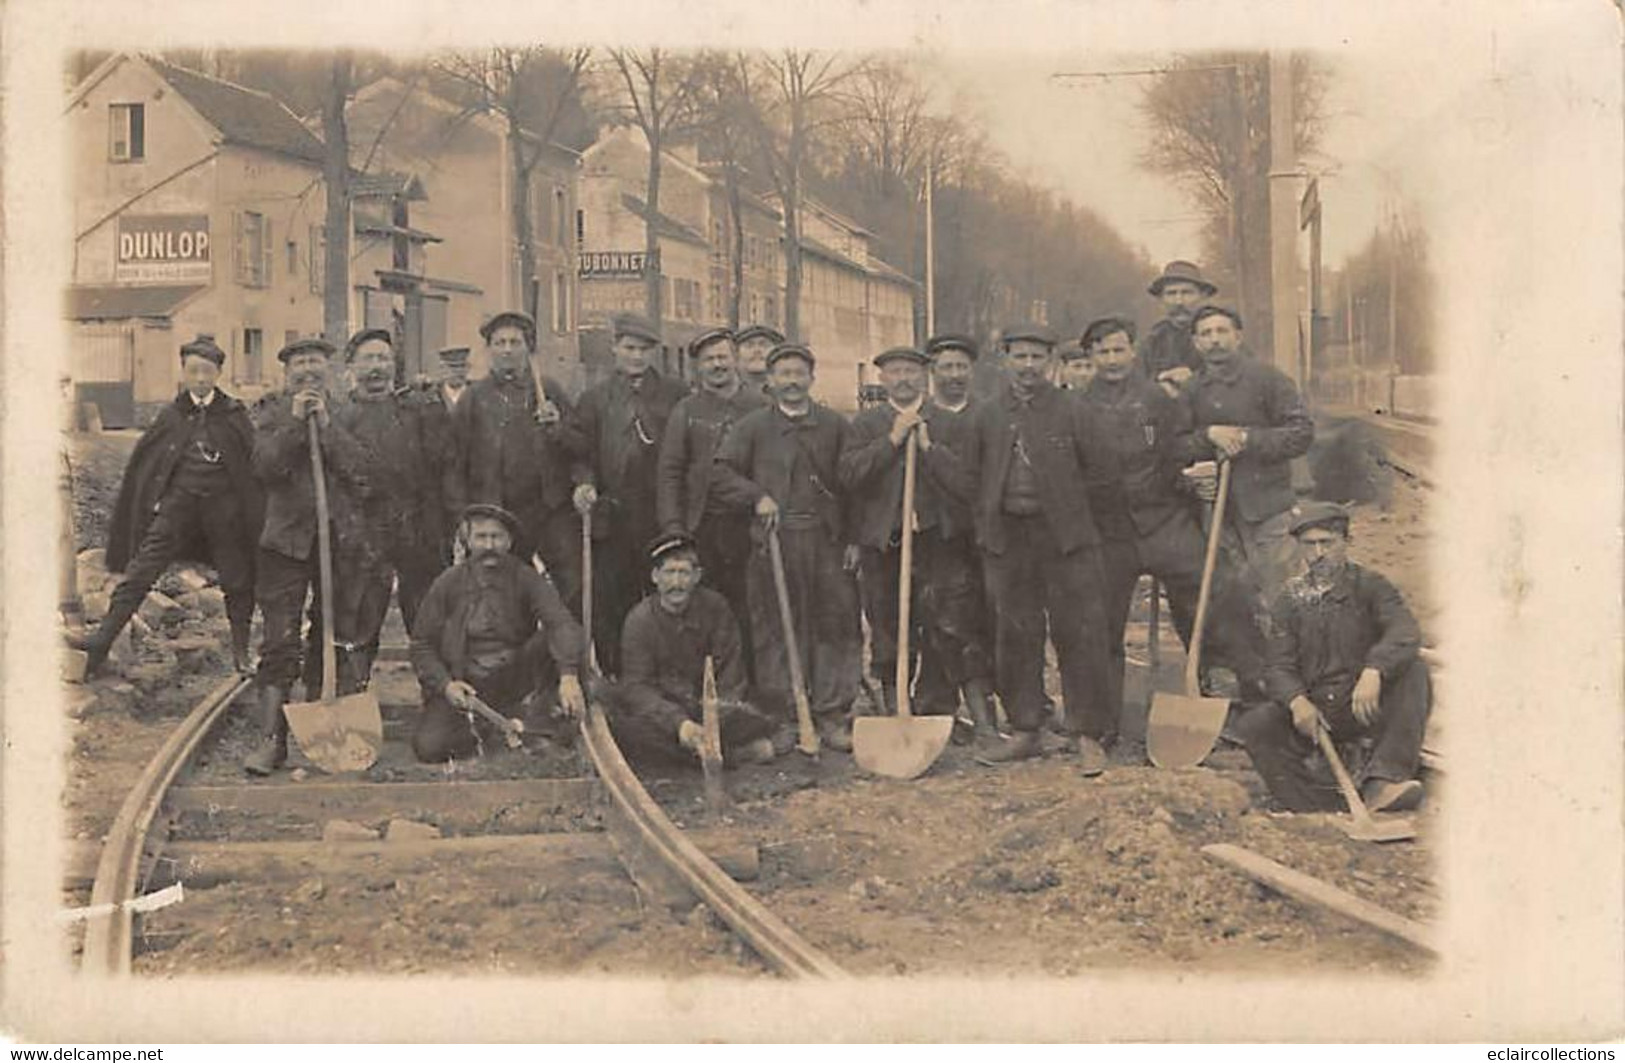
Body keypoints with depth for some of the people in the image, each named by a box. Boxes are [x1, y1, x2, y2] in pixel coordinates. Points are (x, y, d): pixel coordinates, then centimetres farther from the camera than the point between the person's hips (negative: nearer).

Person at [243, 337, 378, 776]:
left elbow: (363, 467, -6)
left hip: (343, 537, 1)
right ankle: (272, 738, -1)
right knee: (279, 643, -4)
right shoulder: (271, 412, 8)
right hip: (287, 536, -1)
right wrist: (295, 422, -13)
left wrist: (326, 423, -12)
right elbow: (265, 466, -6)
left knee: (340, 641, 5)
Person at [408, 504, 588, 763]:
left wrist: (569, 676, -40)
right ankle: (482, 729, 5)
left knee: (550, 642, -26)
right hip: (464, 687, 1)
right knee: (428, 747, -21)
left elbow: (562, 624, -21)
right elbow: (422, 645, 4)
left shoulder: (526, 579, -5)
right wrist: (444, 685, -16)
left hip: (514, 681, -1)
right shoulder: (447, 584, -1)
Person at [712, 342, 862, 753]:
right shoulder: (752, 426, 6)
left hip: (827, 539, 1)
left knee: (836, 627, 1)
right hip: (773, 539, -1)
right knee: (775, 632, 1)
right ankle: (780, 718, 9)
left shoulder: (835, 426, 10)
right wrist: (758, 497, -10)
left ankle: (832, 716, 10)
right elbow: (722, 473, 3)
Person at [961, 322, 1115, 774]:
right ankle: (1024, 732, 16)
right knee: (1015, 637, 6)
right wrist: (987, 528, 7)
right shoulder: (987, 415, 10)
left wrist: (1070, 515, 4)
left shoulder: (1073, 413, 3)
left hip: (1065, 537, -2)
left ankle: (1087, 736, 2)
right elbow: (974, 475, 15)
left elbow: (1093, 470, 6)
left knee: (1079, 634, -4)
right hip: (1006, 538, 3)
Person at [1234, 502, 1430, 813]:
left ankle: (1383, 780, -40)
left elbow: (1405, 632, -18)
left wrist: (1374, 671, -39)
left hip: (1367, 708, -2)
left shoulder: (1369, 586, 1)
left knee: (1414, 672, -28)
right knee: (1254, 726, -23)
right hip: (1315, 710, 2)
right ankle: (1328, 809, -30)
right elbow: (1280, 667, 2)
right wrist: (1297, 701, -22)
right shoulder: (1290, 598, 9)